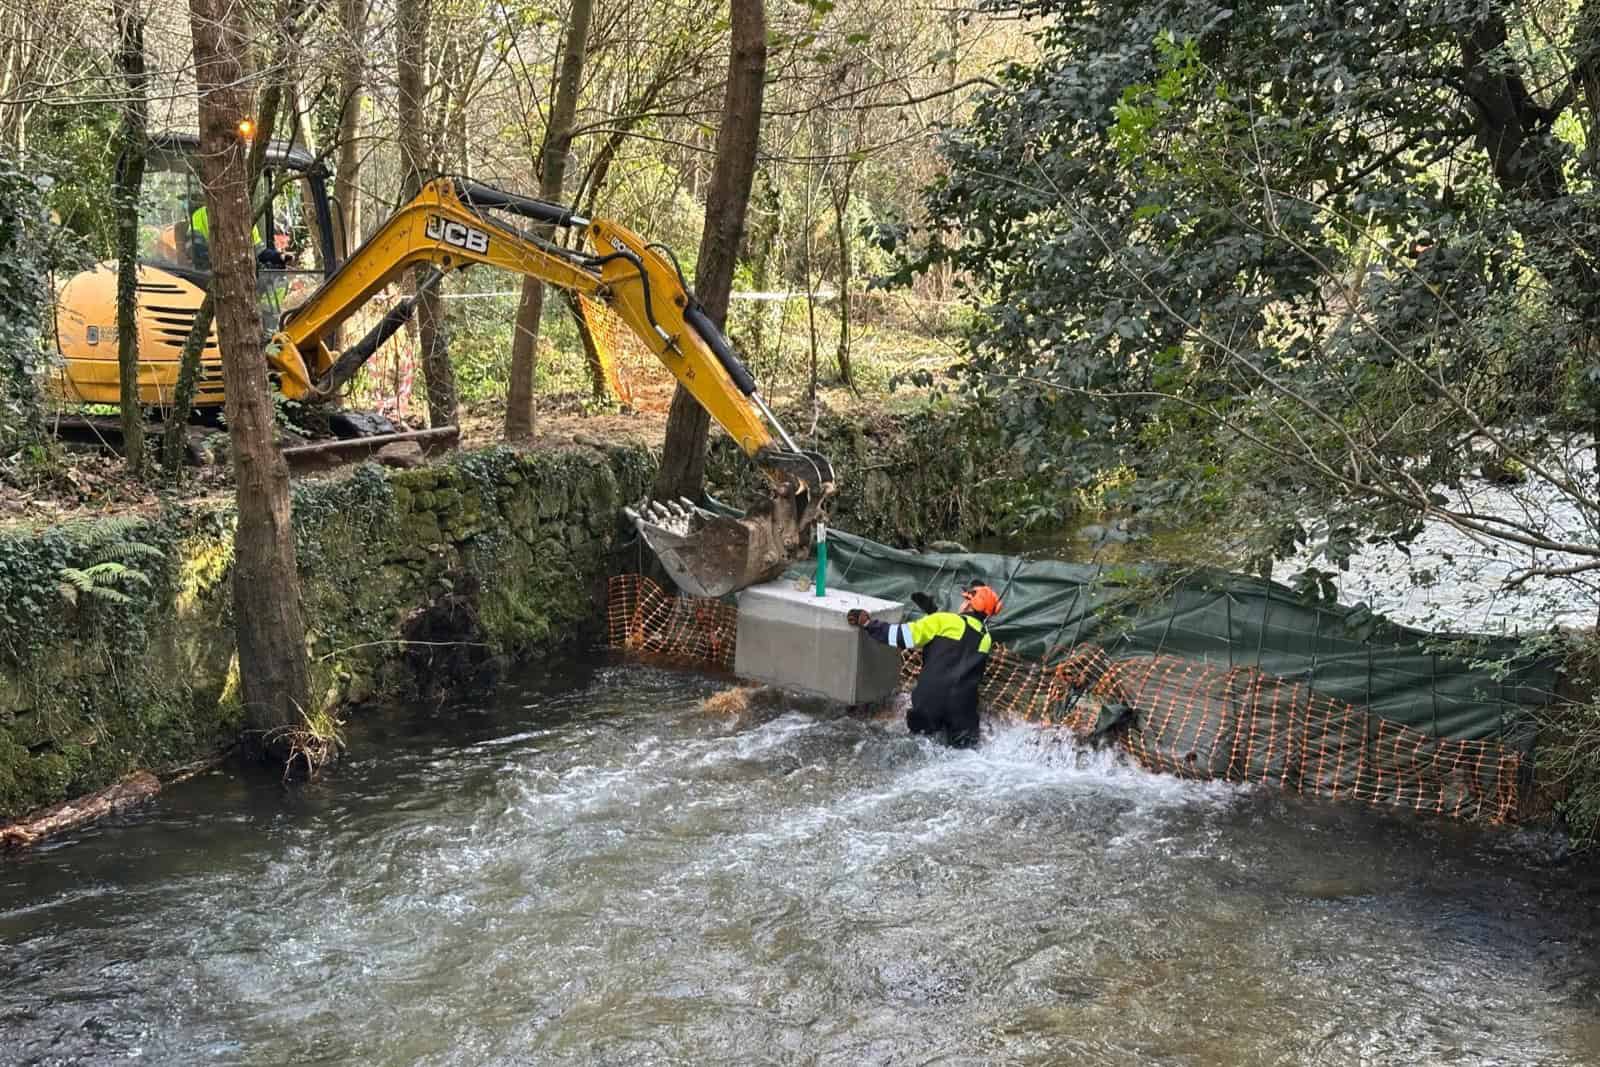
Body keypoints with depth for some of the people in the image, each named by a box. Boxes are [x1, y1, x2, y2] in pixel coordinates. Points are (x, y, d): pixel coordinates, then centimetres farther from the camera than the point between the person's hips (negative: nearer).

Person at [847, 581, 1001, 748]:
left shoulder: (946, 621, -4)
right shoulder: (986, 639, 10)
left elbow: (904, 635, -9)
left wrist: (869, 625, 0)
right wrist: (933, 612, 25)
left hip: (930, 699, -2)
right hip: (961, 708, 2)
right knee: (964, 741, 17)